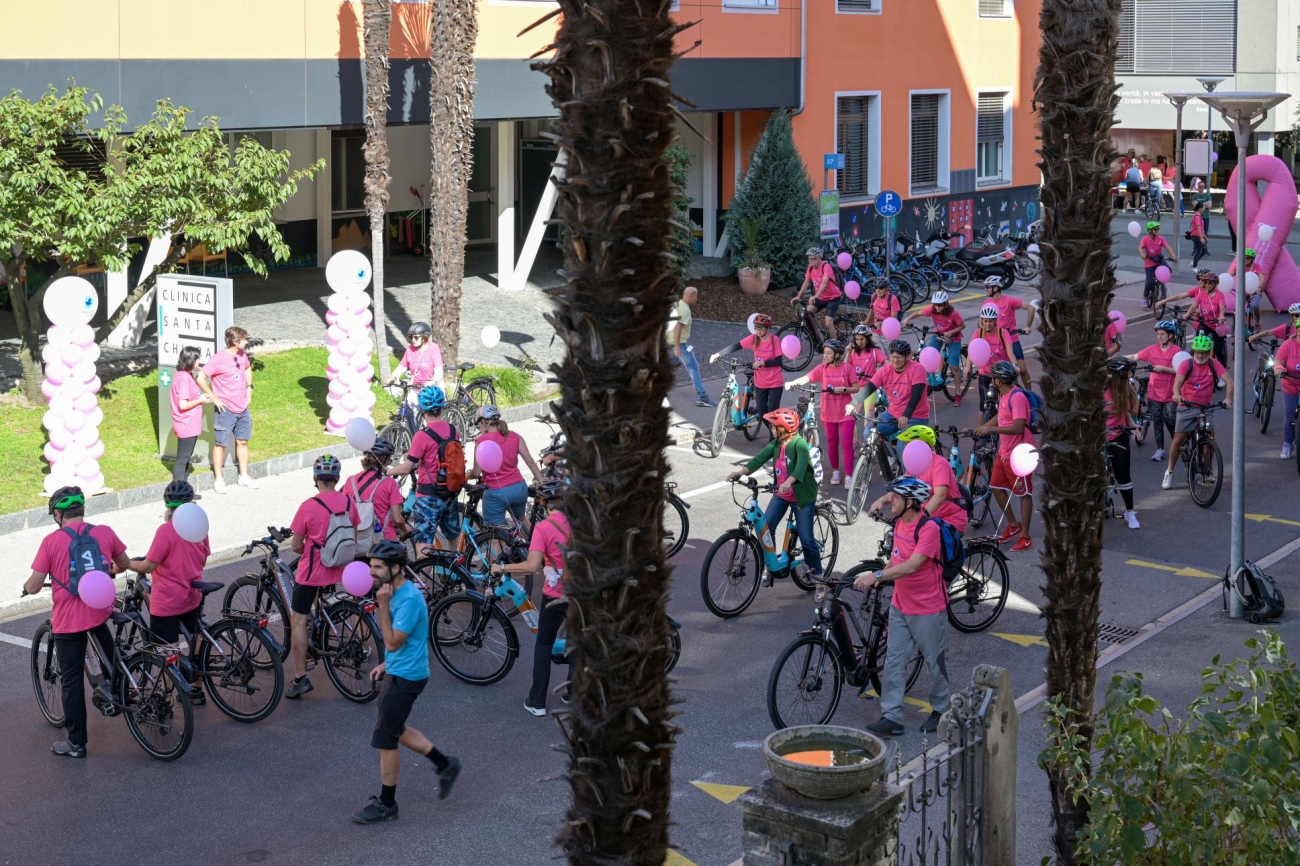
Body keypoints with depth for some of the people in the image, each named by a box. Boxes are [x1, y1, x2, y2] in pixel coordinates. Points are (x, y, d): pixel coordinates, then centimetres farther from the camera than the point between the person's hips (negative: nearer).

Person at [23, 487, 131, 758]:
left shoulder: (51, 541, -11)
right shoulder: (104, 532, -2)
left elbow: (33, 587, -9)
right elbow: (124, 565, 15)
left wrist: (27, 586, 15)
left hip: (68, 621, -3)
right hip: (99, 611, 3)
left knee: (71, 680, 7)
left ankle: (76, 743, 13)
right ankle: (111, 690, 33)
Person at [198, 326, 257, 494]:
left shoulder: (242, 355, 4)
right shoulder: (218, 359, -19)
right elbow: (201, 378, -21)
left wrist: (249, 388, 13)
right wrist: (214, 397, -17)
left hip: (243, 408, 7)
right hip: (226, 409, -7)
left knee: (242, 441, 15)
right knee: (221, 444, 4)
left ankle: (244, 476, 27)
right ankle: (218, 479, 14)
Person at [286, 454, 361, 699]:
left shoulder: (308, 507, -17)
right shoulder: (348, 503, -4)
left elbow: (296, 546, -10)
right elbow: (352, 540, 7)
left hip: (311, 571, -5)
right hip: (337, 571, 5)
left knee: (298, 621, 0)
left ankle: (300, 678, -4)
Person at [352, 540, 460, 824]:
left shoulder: (409, 599, -25)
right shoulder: (395, 592, 5)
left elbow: (392, 641, -25)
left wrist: (382, 606, -25)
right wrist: (387, 663, 15)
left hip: (406, 677, -10)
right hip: (397, 671, 10)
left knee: (385, 740, -1)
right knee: (396, 730, 21)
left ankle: (386, 804, 12)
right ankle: (445, 765, 34)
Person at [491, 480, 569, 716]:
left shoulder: (543, 528, -16)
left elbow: (532, 566, -22)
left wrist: (502, 568, -12)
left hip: (555, 595, -4)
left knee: (544, 644, 11)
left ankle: (537, 701, 10)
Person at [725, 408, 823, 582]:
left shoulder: (800, 444, -22)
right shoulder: (776, 444, 0)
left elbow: (801, 466, -39)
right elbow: (759, 459, -10)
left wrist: (788, 482, -56)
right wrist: (740, 473, -25)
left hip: (802, 496, -6)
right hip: (781, 494, 6)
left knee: (806, 538, -3)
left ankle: (816, 572, 17)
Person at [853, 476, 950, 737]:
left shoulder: (928, 528, -23)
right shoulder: (900, 522, 3)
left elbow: (912, 565, -32)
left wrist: (876, 576, -37)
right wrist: (882, 574, 5)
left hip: (928, 608, -7)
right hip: (900, 605, 7)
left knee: (935, 661, 9)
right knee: (894, 661, 3)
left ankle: (941, 710, 27)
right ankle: (891, 717, 4)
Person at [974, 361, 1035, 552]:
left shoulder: (1017, 397, -22)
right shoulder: (1003, 396, 8)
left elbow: (1018, 427, -30)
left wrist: (990, 429, -31)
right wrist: (976, 429, 18)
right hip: (1004, 451, 10)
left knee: (1024, 493, 1)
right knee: (996, 487, 15)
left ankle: (1026, 537, 9)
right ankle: (1013, 525, 30)